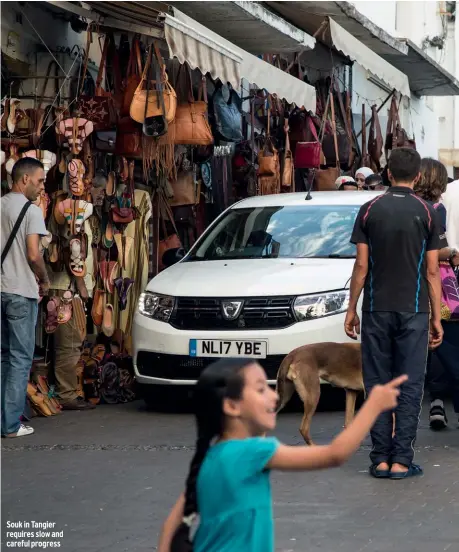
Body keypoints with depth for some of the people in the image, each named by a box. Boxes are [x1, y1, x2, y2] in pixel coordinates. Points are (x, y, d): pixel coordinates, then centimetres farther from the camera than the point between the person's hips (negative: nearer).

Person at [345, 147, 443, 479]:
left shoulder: (370, 210, 0)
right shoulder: (426, 212, -2)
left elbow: (361, 266, -1)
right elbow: (432, 271, -2)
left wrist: (351, 309, 7)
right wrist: (436, 318, 4)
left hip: (376, 310, 1)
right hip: (413, 311, -1)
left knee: (377, 384, 7)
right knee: (410, 386, 3)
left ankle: (380, 459, 6)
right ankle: (402, 460, 0)